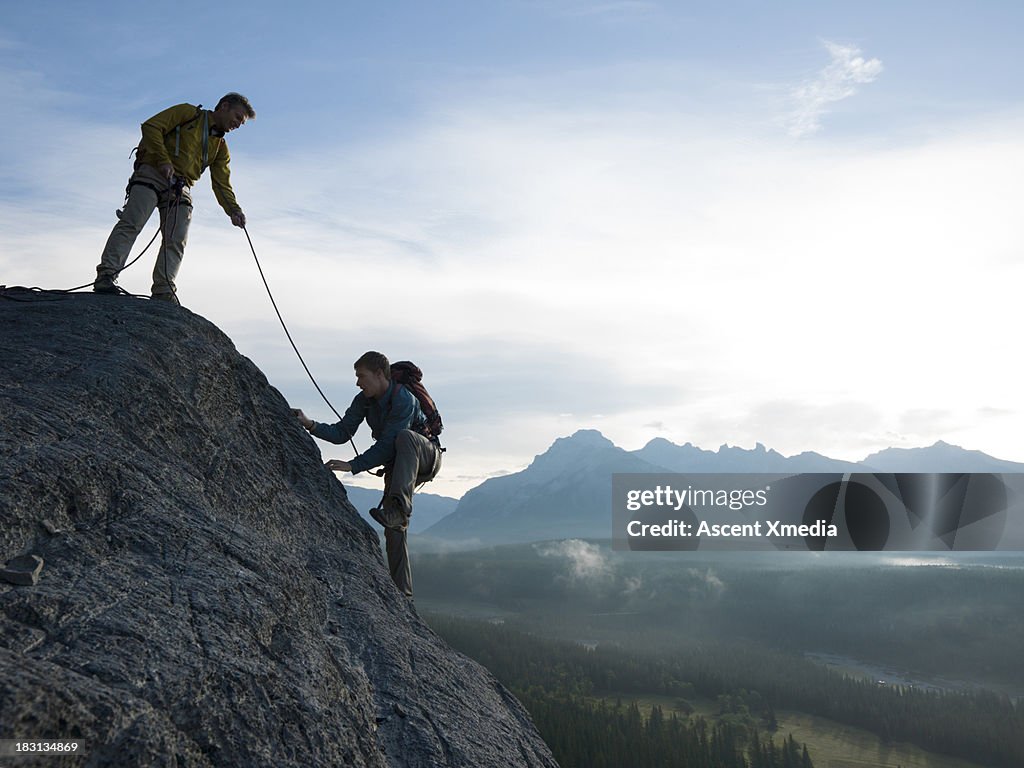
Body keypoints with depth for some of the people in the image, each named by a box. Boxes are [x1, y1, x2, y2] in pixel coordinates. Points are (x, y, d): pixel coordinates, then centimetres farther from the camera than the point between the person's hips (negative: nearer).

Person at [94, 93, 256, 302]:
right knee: (131, 223, -17)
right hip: (152, 174, -6)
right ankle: (106, 275, -22)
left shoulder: (221, 148, 22)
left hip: (180, 189, 6)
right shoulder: (188, 113, 6)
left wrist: (233, 210, -4)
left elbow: (221, 184, 14)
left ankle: (163, 292, -10)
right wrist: (163, 160, -16)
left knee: (176, 241, -8)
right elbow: (151, 127, -4)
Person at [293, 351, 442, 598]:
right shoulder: (364, 401, -1)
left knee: (404, 437, -40)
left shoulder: (404, 400, -26)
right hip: (399, 465, 7)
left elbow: (386, 445, -29)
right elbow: (342, 433, -2)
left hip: (427, 456, -6)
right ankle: (401, 590, -3)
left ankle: (401, 506, -50)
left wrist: (352, 466, -31)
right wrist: (311, 425, -16)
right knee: (395, 527, -6)